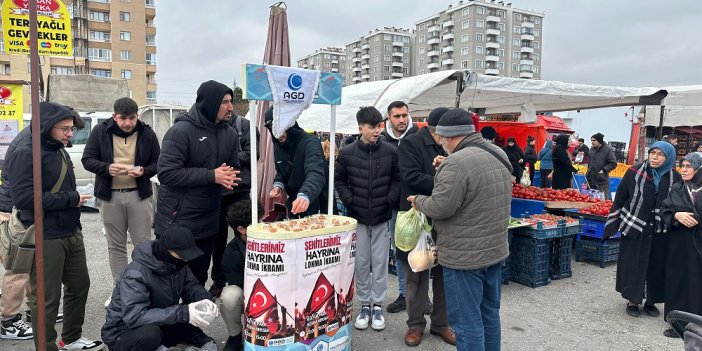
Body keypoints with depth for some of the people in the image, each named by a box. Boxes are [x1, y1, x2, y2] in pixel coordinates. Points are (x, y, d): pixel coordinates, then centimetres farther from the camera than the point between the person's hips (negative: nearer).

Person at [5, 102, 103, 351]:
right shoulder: (26, 153, -15)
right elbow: (24, 197, -24)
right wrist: (71, 199, -19)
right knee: (46, 298, 3)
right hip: (45, 239, -9)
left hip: (71, 234, 9)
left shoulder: (59, 149, 12)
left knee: (79, 285, 17)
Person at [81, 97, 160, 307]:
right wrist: (106, 168, -21)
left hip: (139, 195, -1)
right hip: (110, 197, 1)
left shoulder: (147, 133, -3)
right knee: (116, 246, 12)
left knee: (143, 244, 5)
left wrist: (144, 171, -18)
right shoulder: (101, 131, -3)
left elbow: (158, 162, 3)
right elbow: (87, 160, -2)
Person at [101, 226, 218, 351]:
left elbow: (191, 286, 0)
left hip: (159, 325, 7)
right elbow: (134, 317, -37)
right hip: (123, 333, -7)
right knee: (150, 333, -36)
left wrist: (204, 299, -23)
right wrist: (182, 313, -41)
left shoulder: (176, 264, -9)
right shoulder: (135, 275, -29)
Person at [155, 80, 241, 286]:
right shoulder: (181, 130, -16)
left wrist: (229, 177, -13)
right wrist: (212, 176, -22)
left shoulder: (229, 134, 5)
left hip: (208, 222, 6)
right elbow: (167, 172, -22)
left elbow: (234, 168, 12)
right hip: (177, 222, -6)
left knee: (198, 278, 19)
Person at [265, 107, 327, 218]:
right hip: (294, 206, 6)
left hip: (318, 207, -6)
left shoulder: (310, 143, -22)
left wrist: (305, 196, -56)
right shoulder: (278, 146, 1)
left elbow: (316, 174, -38)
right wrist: (278, 185, -6)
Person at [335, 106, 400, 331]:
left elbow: (397, 179, 5)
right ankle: (365, 304, 22)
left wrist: (390, 200, -6)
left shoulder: (390, 152, -4)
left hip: (382, 217, 0)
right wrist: (349, 201, -6)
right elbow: (339, 180, 5)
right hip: (358, 216, 0)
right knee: (361, 262, 8)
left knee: (380, 261, 7)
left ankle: (377, 304, 20)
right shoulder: (347, 153, -4)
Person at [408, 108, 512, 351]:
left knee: (467, 321, 3)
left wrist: (417, 200, -3)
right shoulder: (499, 154, 7)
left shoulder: (457, 163, -22)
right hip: (496, 250, 9)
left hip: (465, 256, -9)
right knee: (489, 313, 21)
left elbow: (440, 207, -23)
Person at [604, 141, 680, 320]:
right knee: (633, 264, 5)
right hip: (634, 228, -2)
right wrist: (613, 224, -4)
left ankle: (651, 301, 25)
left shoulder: (674, 178, 0)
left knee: (656, 266, 9)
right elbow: (620, 198, -3)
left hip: (660, 231, 2)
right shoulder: (634, 172, -6)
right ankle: (632, 300, 19)